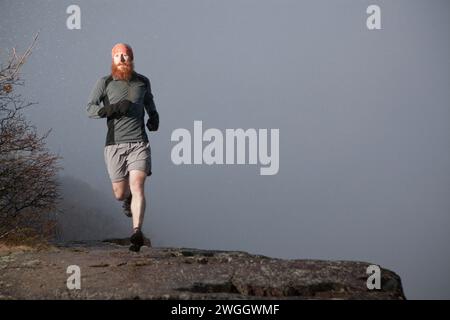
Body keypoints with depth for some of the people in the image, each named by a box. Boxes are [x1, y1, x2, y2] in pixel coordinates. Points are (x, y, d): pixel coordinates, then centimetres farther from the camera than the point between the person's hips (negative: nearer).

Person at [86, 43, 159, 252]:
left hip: (139, 143, 0)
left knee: (137, 186, -18)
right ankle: (129, 199, 46)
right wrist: (114, 108, -24)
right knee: (120, 194, 8)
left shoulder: (143, 82, 9)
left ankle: (137, 232, -27)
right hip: (115, 144, 0)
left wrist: (154, 118, 7)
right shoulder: (105, 83, 1)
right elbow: (90, 109, -8)